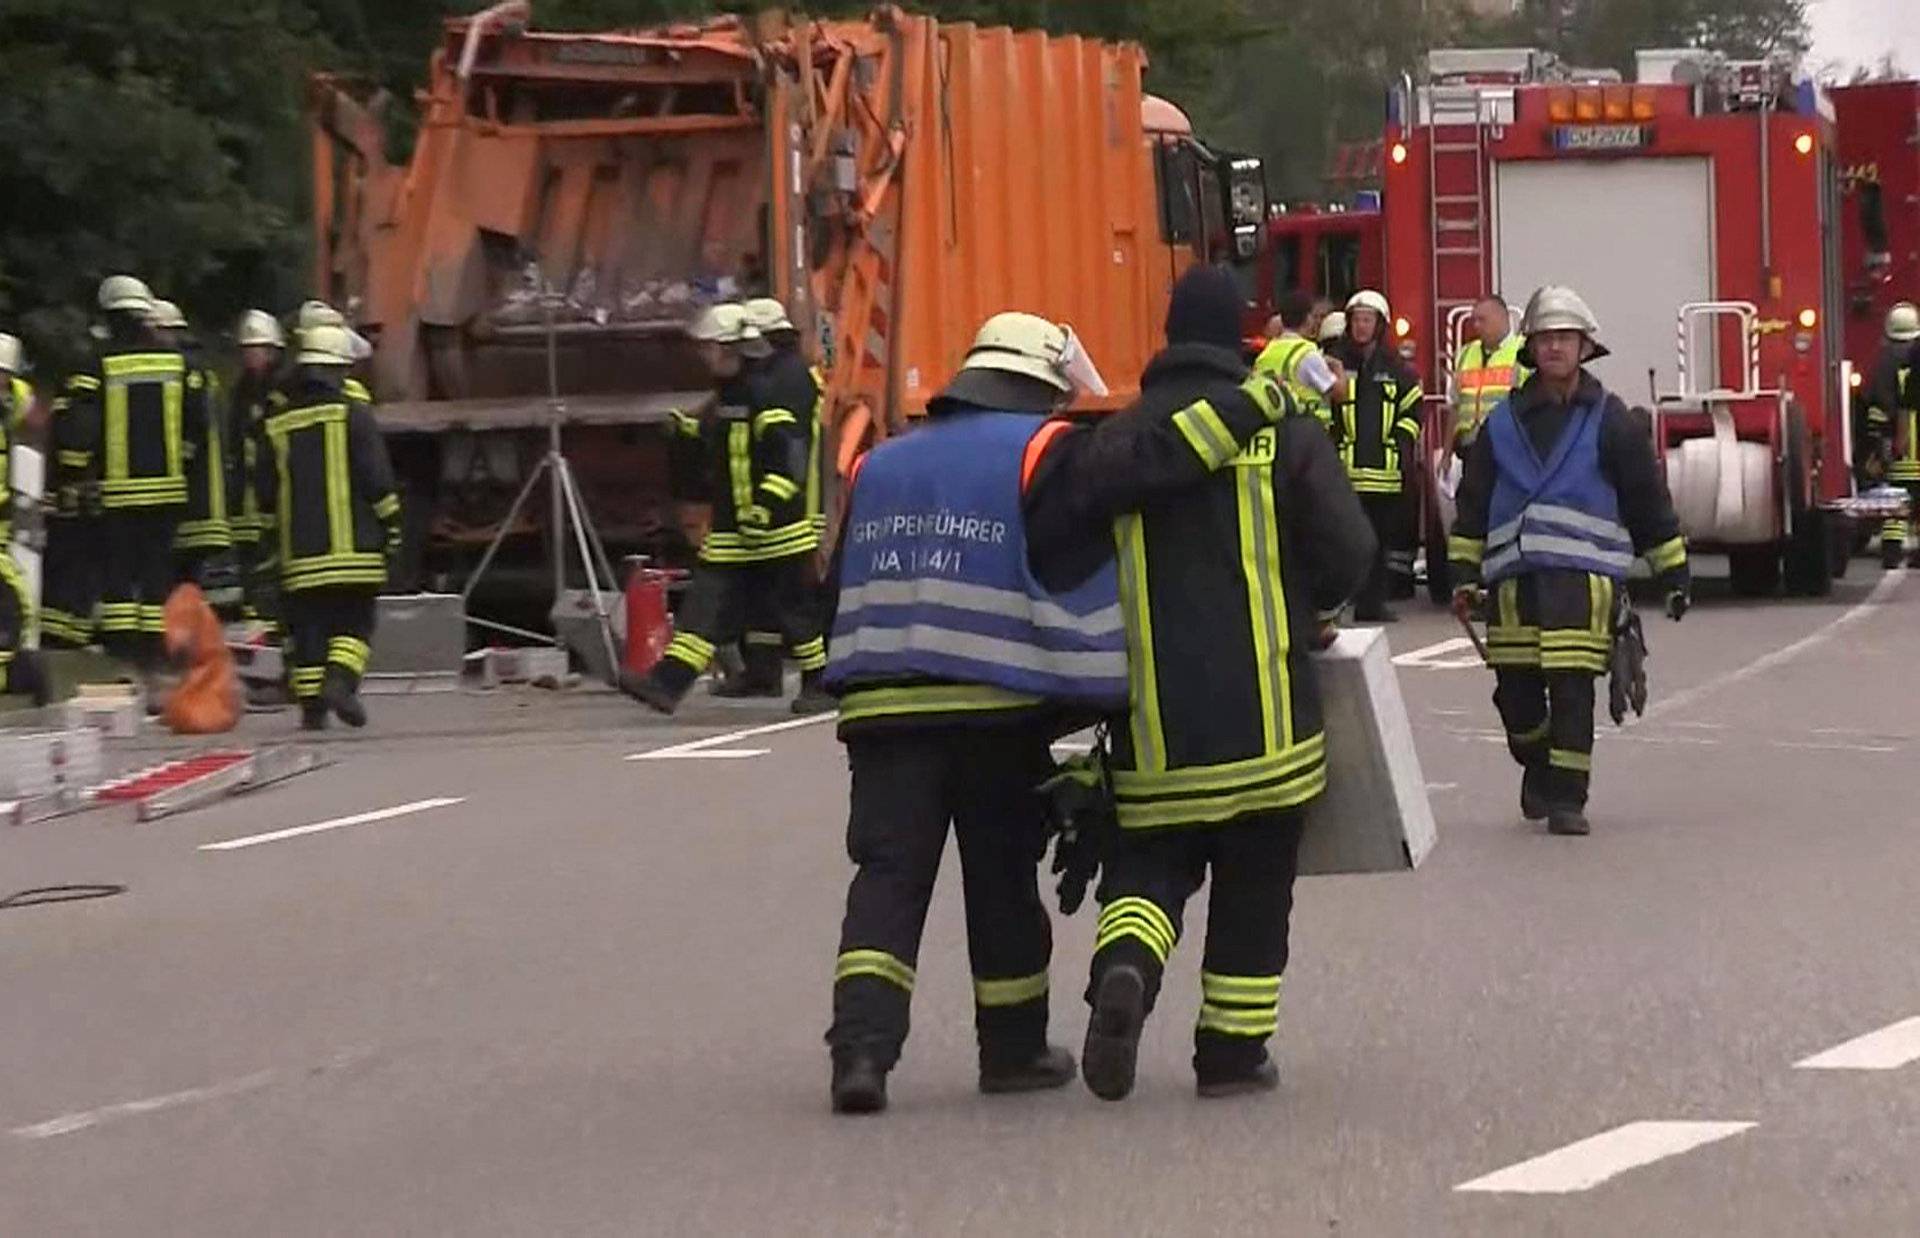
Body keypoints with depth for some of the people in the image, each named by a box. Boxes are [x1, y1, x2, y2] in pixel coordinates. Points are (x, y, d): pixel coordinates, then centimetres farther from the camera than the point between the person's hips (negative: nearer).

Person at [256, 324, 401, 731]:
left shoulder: (277, 423, 9)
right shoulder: (353, 414, -3)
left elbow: (265, 490, 13)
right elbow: (377, 479, -6)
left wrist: (275, 538, 22)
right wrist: (390, 528, 3)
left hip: (299, 551, 3)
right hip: (353, 545, -3)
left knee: (307, 626, 7)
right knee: (354, 621, 3)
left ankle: (311, 703, 3)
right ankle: (341, 679, -20)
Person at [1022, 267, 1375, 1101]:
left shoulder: (1111, 444, 2)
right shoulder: (1286, 435, -3)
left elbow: (1051, 549, -2)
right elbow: (1348, 552, -7)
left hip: (1151, 719, 1)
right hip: (1263, 711, -1)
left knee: (1147, 864, 10)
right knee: (1253, 887, 12)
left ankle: (1125, 969, -21)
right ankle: (1233, 1052, 15)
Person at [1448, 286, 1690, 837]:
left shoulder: (1611, 421, 5)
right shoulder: (1504, 423, 11)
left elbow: (1649, 500, 9)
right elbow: (1473, 502, 15)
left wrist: (1674, 574, 10)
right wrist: (1465, 573, 8)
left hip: (1583, 571, -3)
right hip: (1513, 575, 3)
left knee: (1572, 689, -10)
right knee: (1515, 691, 4)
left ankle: (1567, 797, -3)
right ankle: (1539, 767, 32)